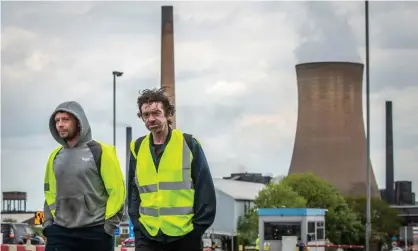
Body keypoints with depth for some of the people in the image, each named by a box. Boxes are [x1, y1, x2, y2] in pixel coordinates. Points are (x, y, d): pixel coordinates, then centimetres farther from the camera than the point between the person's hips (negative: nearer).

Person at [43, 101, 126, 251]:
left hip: (95, 233, -4)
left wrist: (109, 226, -10)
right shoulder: (55, 156, 12)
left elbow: (117, 191, -7)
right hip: (60, 233, 4)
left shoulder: (100, 152, -4)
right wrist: (48, 223, 9)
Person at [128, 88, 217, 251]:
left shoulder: (189, 144, -1)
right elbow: (134, 190, 13)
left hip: (185, 235, -2)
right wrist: (137, 223, 2)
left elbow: (205, 189, -2)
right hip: (147, 235, 2)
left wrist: (199, 227, -7)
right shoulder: (137, 148, 9)